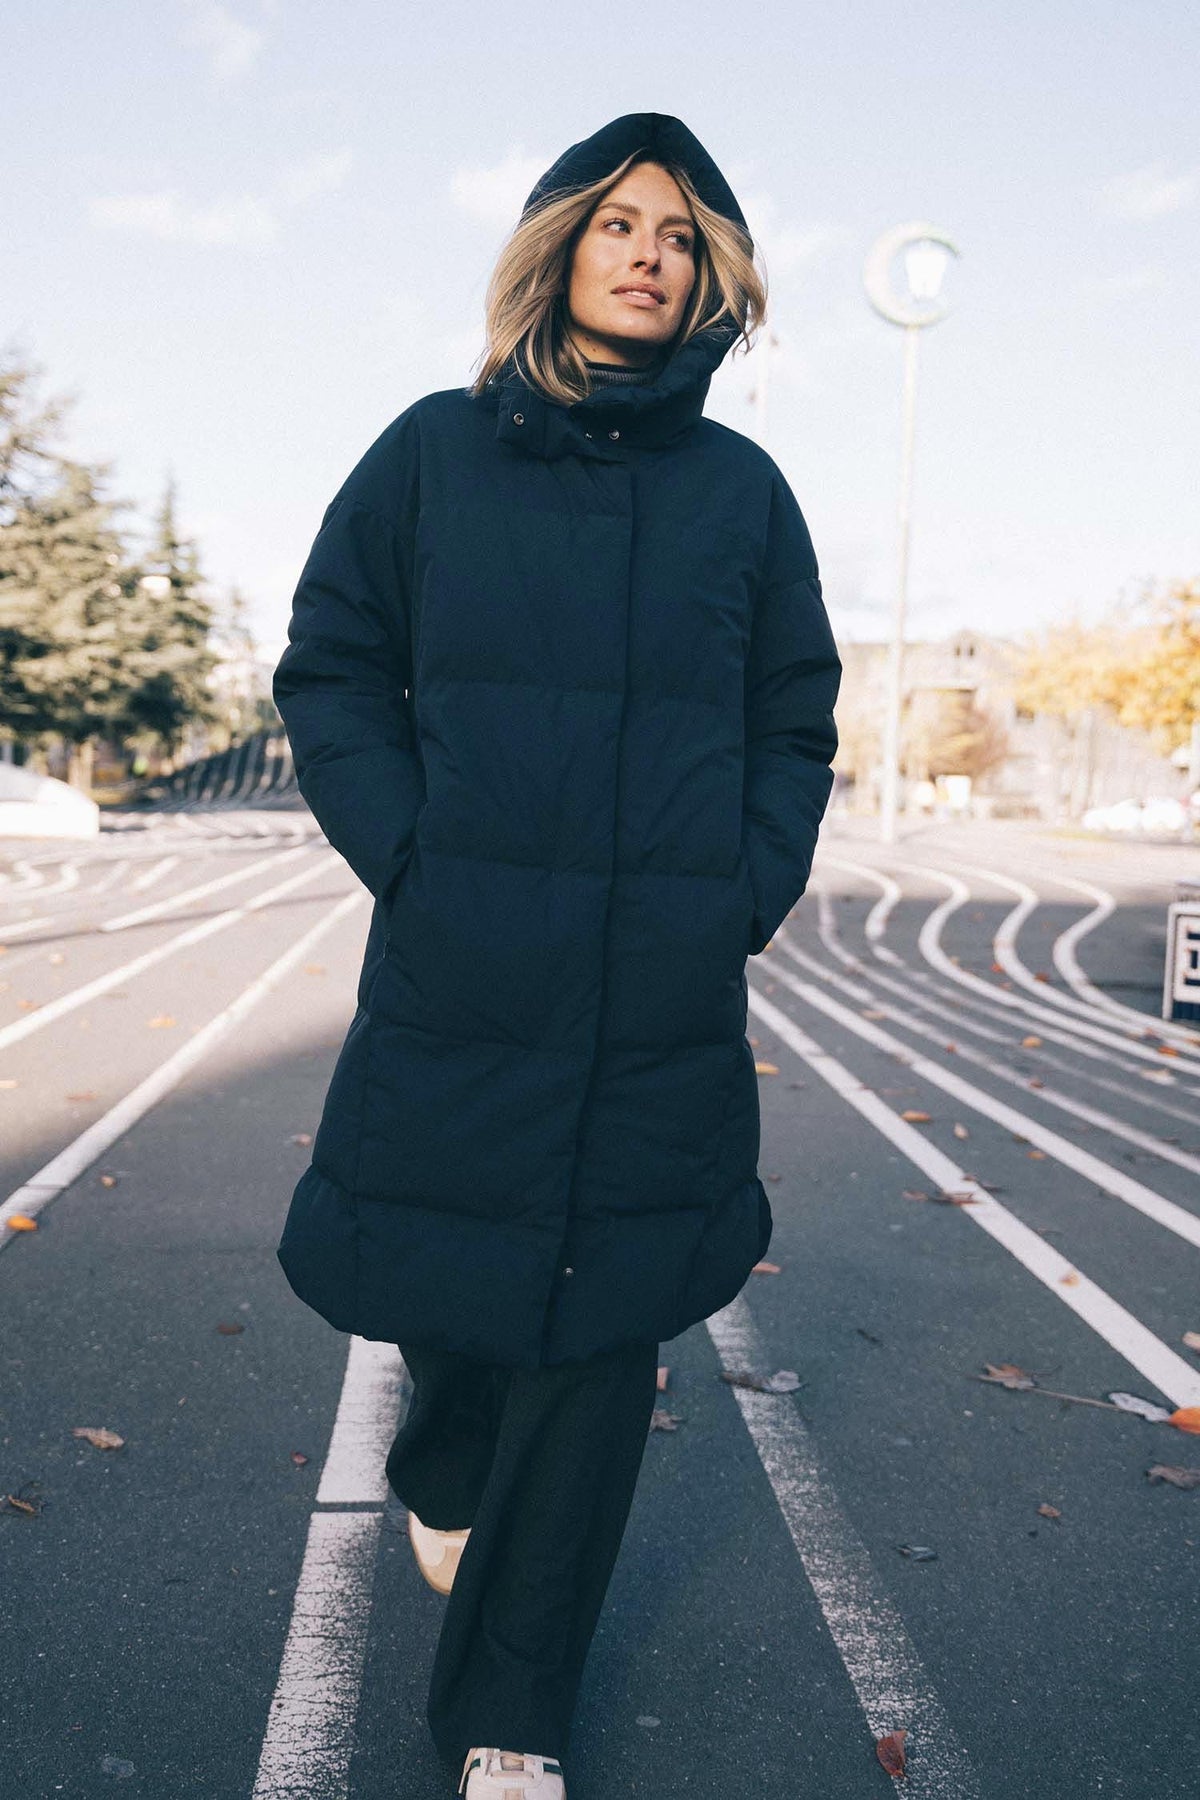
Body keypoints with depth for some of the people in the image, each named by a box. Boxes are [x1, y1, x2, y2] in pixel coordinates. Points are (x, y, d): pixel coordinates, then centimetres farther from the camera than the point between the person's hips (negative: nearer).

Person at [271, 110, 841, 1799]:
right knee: (441, 1270, 13)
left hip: (666, 1002, 1)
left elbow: (796, 722, 11)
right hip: (456, 980, 0)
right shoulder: (436, 450, 5)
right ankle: (444, 1482, 51)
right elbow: (330, 673, 4)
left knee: (603, 1328, 5)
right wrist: (416, 860, -7)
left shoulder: (742, 488, 8)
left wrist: (745, 898, -3)